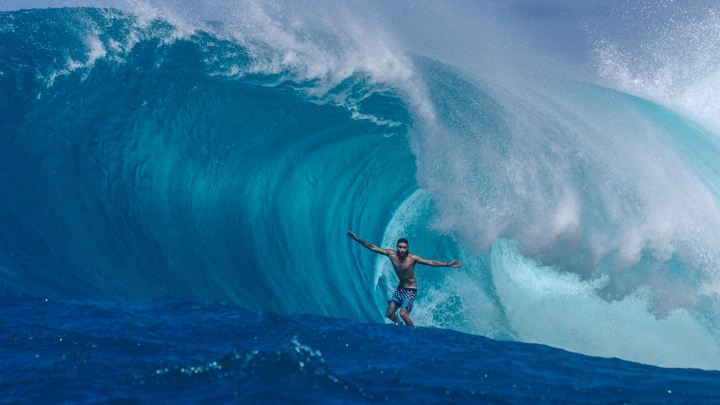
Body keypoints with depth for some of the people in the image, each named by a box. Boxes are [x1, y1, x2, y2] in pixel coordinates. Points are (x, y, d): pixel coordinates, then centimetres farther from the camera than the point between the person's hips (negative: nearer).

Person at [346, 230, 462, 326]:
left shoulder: (412, 258, -22)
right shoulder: (391, 254, -11)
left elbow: (431, 262, -25)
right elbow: (373, 247, -4)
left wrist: (448, 264, -35)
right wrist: (357, 239, -4)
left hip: (410, 290, -5)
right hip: (400, 288, 5)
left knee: (403, 314, -20)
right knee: (389, 314, 6)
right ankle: (400, 325, 37)